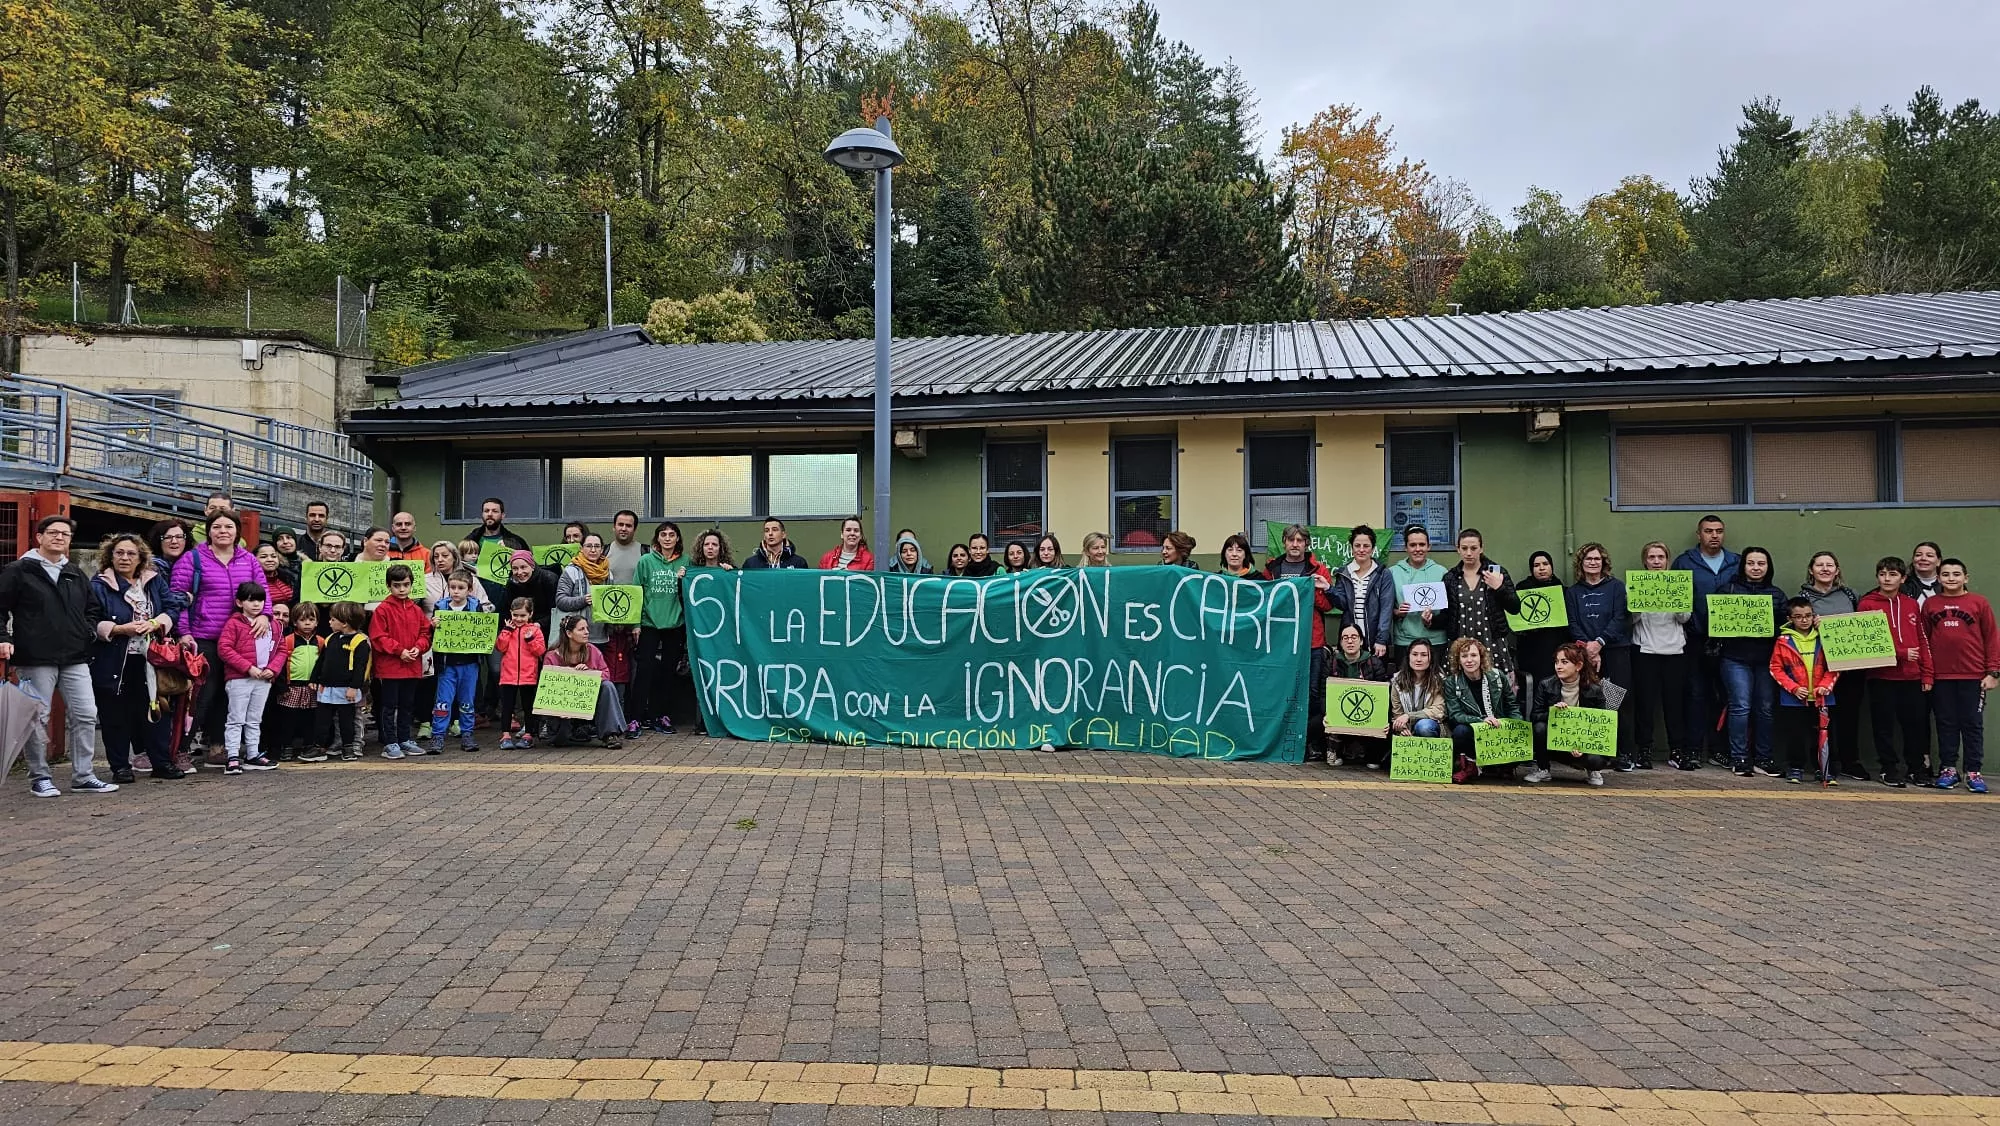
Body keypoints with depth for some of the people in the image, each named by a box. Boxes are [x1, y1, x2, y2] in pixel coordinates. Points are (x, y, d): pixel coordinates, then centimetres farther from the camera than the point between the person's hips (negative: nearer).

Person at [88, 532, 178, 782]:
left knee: (157, 711, 4)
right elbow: (91, 623, -6)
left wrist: (155, 623, -12)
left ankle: (162, 763, 12)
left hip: (150, 661, 3)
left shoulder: (155, 582, 11)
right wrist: (120, 629, -19)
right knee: (116, 715, 3)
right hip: (113, 664, -3)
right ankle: (120, 767, 13)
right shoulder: (99, 586, 0)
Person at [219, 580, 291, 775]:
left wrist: (272, 669, -4)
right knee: (236, 720, -3)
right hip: (239, 679, -6)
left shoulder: (271, 625, 12)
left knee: (255, 720, 14)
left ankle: (253, 755, 21)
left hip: (264, 680, 6)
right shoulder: (234, 623, -6)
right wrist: (248, 667, -19)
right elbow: (224, 648, -14)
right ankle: (232, 758, -2)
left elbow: (282, 649, 13)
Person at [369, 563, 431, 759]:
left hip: (412, 667, 5)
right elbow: (377, 638, -12)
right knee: (390, 706, 2)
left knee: (407, 706, 14)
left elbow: (425, 633, 10)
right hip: (389, 667, -5)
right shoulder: (383, 610, -8)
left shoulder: (417, 610, 8)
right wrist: (399, 651, -16)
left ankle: (405, 740, 24)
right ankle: (390, 744, 8)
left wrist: (418, 648, -9)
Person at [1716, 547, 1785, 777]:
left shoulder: (1777, 595, 14)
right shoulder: (1728, 590, 6)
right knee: (1741, 706, -6)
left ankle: (1763, 759, 13)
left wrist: (1771, 628, -12)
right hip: (1736, 658, -3)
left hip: (1767, 659, 3)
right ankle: (1739, 758, 0)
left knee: (1765, 709, 5)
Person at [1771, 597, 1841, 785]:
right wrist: (1794, 688, -12)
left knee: (1822, 735, 5)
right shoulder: (1784, 641, -2)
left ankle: (1825, 770, 14)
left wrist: (1826, 685, -12)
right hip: (1794, 699, -1)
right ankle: (1796, 769, 17)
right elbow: (1776, 668, -2)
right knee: (1795, 735, 5)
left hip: (1821, 698, 1)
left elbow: (1834, 666, 3)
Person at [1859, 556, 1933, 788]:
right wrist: (1901, 654, -14)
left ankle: (1917, 768, 21)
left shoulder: (1912, 604, 12)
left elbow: (1923, 641, 12)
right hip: (1881, 675, -3)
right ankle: (1889, 769, 12)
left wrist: (1927, 674, 7)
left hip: (1912, 676, 3)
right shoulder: (1867, 604, -1)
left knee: (1916, 723, 7)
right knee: (1885, 725, 3)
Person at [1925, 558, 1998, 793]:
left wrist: (1993, 672, -3)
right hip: (1941, 676, 1)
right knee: (1946, 724, 8)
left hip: (1973, 676, -1)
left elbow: (1992, 639, 2)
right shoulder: (1930, 604, 6)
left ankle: (1973, 772, 10)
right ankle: (1948, 769, 15)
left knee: (1973, 724, 4)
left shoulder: (1978, 603, 2)